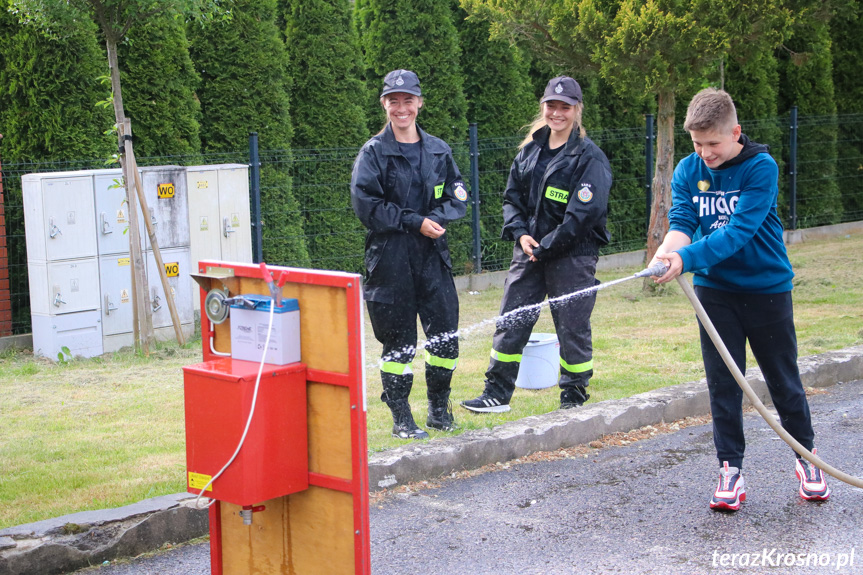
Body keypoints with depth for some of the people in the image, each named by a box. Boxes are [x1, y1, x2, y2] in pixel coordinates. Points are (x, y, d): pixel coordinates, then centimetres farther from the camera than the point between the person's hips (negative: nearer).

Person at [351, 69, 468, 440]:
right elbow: (366, 204, -9)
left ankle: (439, 409, 21)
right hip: (390, 257, -4)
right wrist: (414, 222, -14)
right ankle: (401, 419, 12)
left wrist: (436, 218, -10)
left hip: (433, 255, 4)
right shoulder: (374, 152, -2)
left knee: (446, 335, 2)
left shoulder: (438, 150, 11)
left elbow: (457, 196, 11)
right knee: (399, 341, 1)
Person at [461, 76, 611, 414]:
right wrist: (520, 233, -4)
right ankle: (497, 393, 15)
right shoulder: (531, 149, 11)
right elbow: (512, 196, 14)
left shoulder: (590, 157, -8)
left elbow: (583, 214, -15)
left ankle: (574, 397, 16)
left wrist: (545, 247, -14)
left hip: (572, 256, -6)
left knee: (572, 326, 2)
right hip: (530, 252, 6)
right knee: (511, 321, 6)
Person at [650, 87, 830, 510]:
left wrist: (686, 259, -36)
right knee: (722, 383, 4)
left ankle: (806, 456, 29)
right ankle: (730, 469, 13)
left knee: (783, 379, 9)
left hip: (766, 287, -3)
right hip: (715, 289, 3)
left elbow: (739, 231, -25)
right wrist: (667, 250, -35)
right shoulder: (688, 171, -2)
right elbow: (682, 221, -11)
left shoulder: (761, 168, -16)